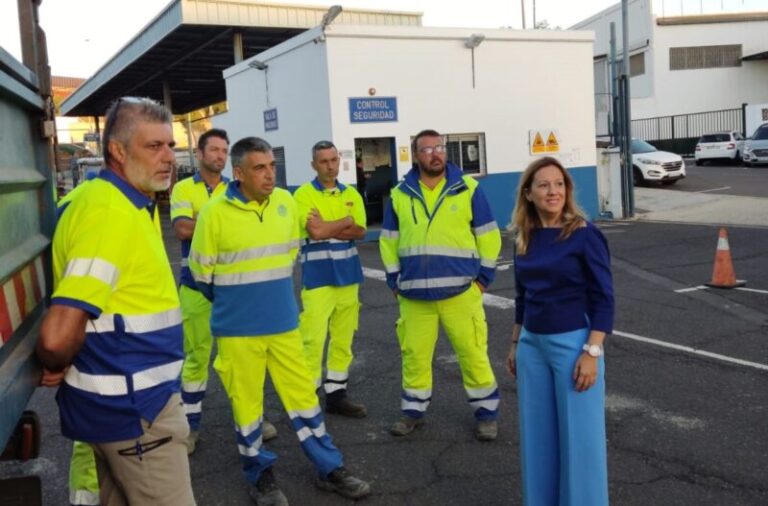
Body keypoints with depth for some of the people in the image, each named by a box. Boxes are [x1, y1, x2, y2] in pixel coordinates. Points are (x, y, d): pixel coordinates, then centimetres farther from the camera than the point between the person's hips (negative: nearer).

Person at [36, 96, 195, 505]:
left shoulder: (126, 203, 7)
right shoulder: (113, 213, -24)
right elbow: (57, 336, -30)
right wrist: (58, 368, -10)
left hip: (119, 395, 10)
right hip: (131, 402, -10)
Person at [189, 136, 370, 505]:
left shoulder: (286, 202, 0)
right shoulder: (215, 213, -14)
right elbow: (201, 271, -2)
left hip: (284, 323, 4)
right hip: (237, 329, -3)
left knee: (303, 394, 11)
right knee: (246, 403, 8)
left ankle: (330, 470, 23)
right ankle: (260, 476, 27)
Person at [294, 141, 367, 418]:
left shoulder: (351, 194, 10)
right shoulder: (303, 194, -5)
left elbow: (360, 231, -2)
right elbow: (315, 232, -18)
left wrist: (328, 228, -13)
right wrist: (346, 221, -5)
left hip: (348, 275, 5)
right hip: (317, 276, -5)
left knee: (343, 339, 10)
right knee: (313, 339, -7)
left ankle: (336, 394, 21)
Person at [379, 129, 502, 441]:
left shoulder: (467, 189, 0)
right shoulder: (400, 195, 7)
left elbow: (488, 236, 4)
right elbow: (389, 240, 13)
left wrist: (483, 277, 0)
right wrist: (394, 280, 9)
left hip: (461, 291, -2)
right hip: (414, 294, 2)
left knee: (473, 354, 2)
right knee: (414, 355, 10)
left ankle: (486, 413, 18)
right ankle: (413, 411, 26)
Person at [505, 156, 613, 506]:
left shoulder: (584, 235, -11)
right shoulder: (524, 239, 5)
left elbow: (603, 299, -11)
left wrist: (591, 352, -17)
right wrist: (515, 343, 16)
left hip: (572, 344, -5)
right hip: (532, 345, 6)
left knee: (578, 434, 4)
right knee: (538, 433, 14)